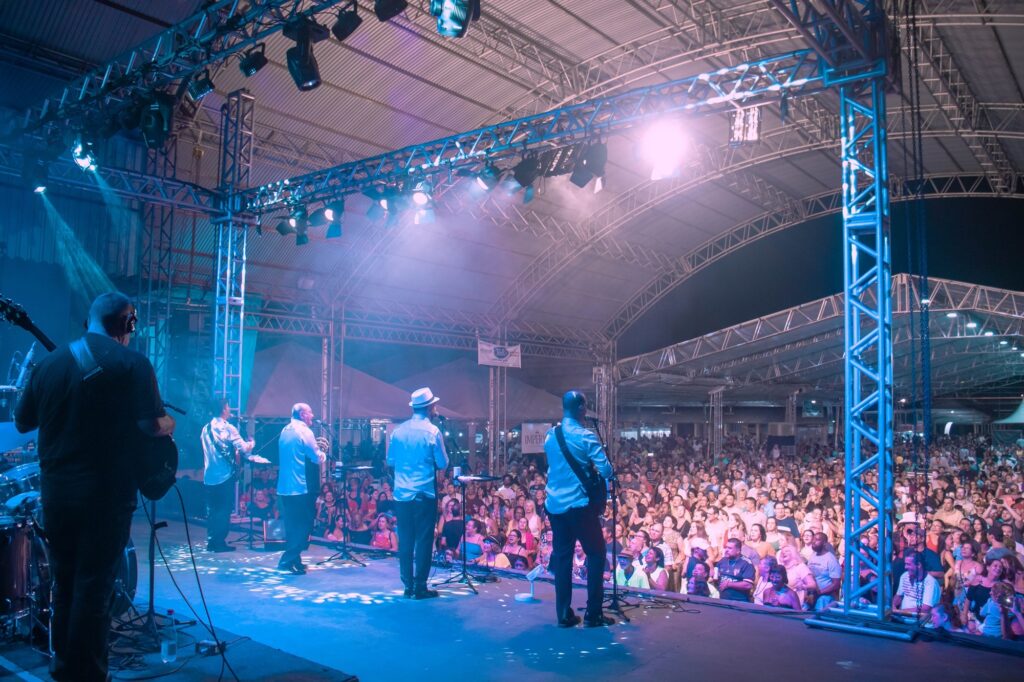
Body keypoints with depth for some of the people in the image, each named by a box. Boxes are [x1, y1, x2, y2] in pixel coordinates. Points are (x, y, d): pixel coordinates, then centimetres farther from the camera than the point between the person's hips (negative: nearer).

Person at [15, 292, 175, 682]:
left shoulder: (50, 361, 7)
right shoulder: (132, 364, -10)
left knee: (63, 582, 18)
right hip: (106, 493, -5)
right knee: (94, 585, 3)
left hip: (55, 490, 6)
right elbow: (152, 425, -16)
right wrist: (170, 423, 5)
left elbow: (21, 422, 15)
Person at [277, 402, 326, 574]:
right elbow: (318, 458, -12)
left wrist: (315, 448, 18)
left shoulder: (285, 430, 13)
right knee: (303, 524, -1)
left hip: (283, 487, 8)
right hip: (299, 487, -8)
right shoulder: (304, 431, -12)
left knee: (292, 525, 15)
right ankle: (288, 560, -5)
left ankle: (293, 559, 20)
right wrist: (323, 452, 9)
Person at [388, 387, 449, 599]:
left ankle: (408, 585, 15)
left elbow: (390, 460, 11)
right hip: (424, 494, -4)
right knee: (423, 540, 2)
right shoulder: (432, 431, -9)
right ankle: (420, 587, 4)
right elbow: (443, 464, -7)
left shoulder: (398, 430, 3)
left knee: (405, 540, 10)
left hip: (401, 494, 4)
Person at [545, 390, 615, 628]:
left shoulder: (550, 436, 7)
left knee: (561, 557, 10)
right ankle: (593, 614, 6)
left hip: (554, 505, 6)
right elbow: (606, 472, -16)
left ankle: (564, 614, 11)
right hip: (580, 505, -6)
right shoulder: (586, 437, -13)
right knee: (596, 554, 6)